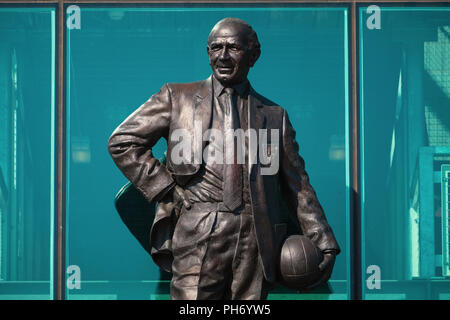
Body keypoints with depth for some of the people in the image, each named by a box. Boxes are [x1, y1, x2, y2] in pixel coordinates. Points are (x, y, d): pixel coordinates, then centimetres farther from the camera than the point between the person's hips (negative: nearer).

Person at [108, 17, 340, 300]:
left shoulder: (274, 115, 17)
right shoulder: (177, 98, 12)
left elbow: (298, 187, 17)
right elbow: (122, 142, 10)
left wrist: (324, 244, 9)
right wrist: (164, 189, 1)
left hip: (255, 245, 2)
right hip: (198, 241, -2)